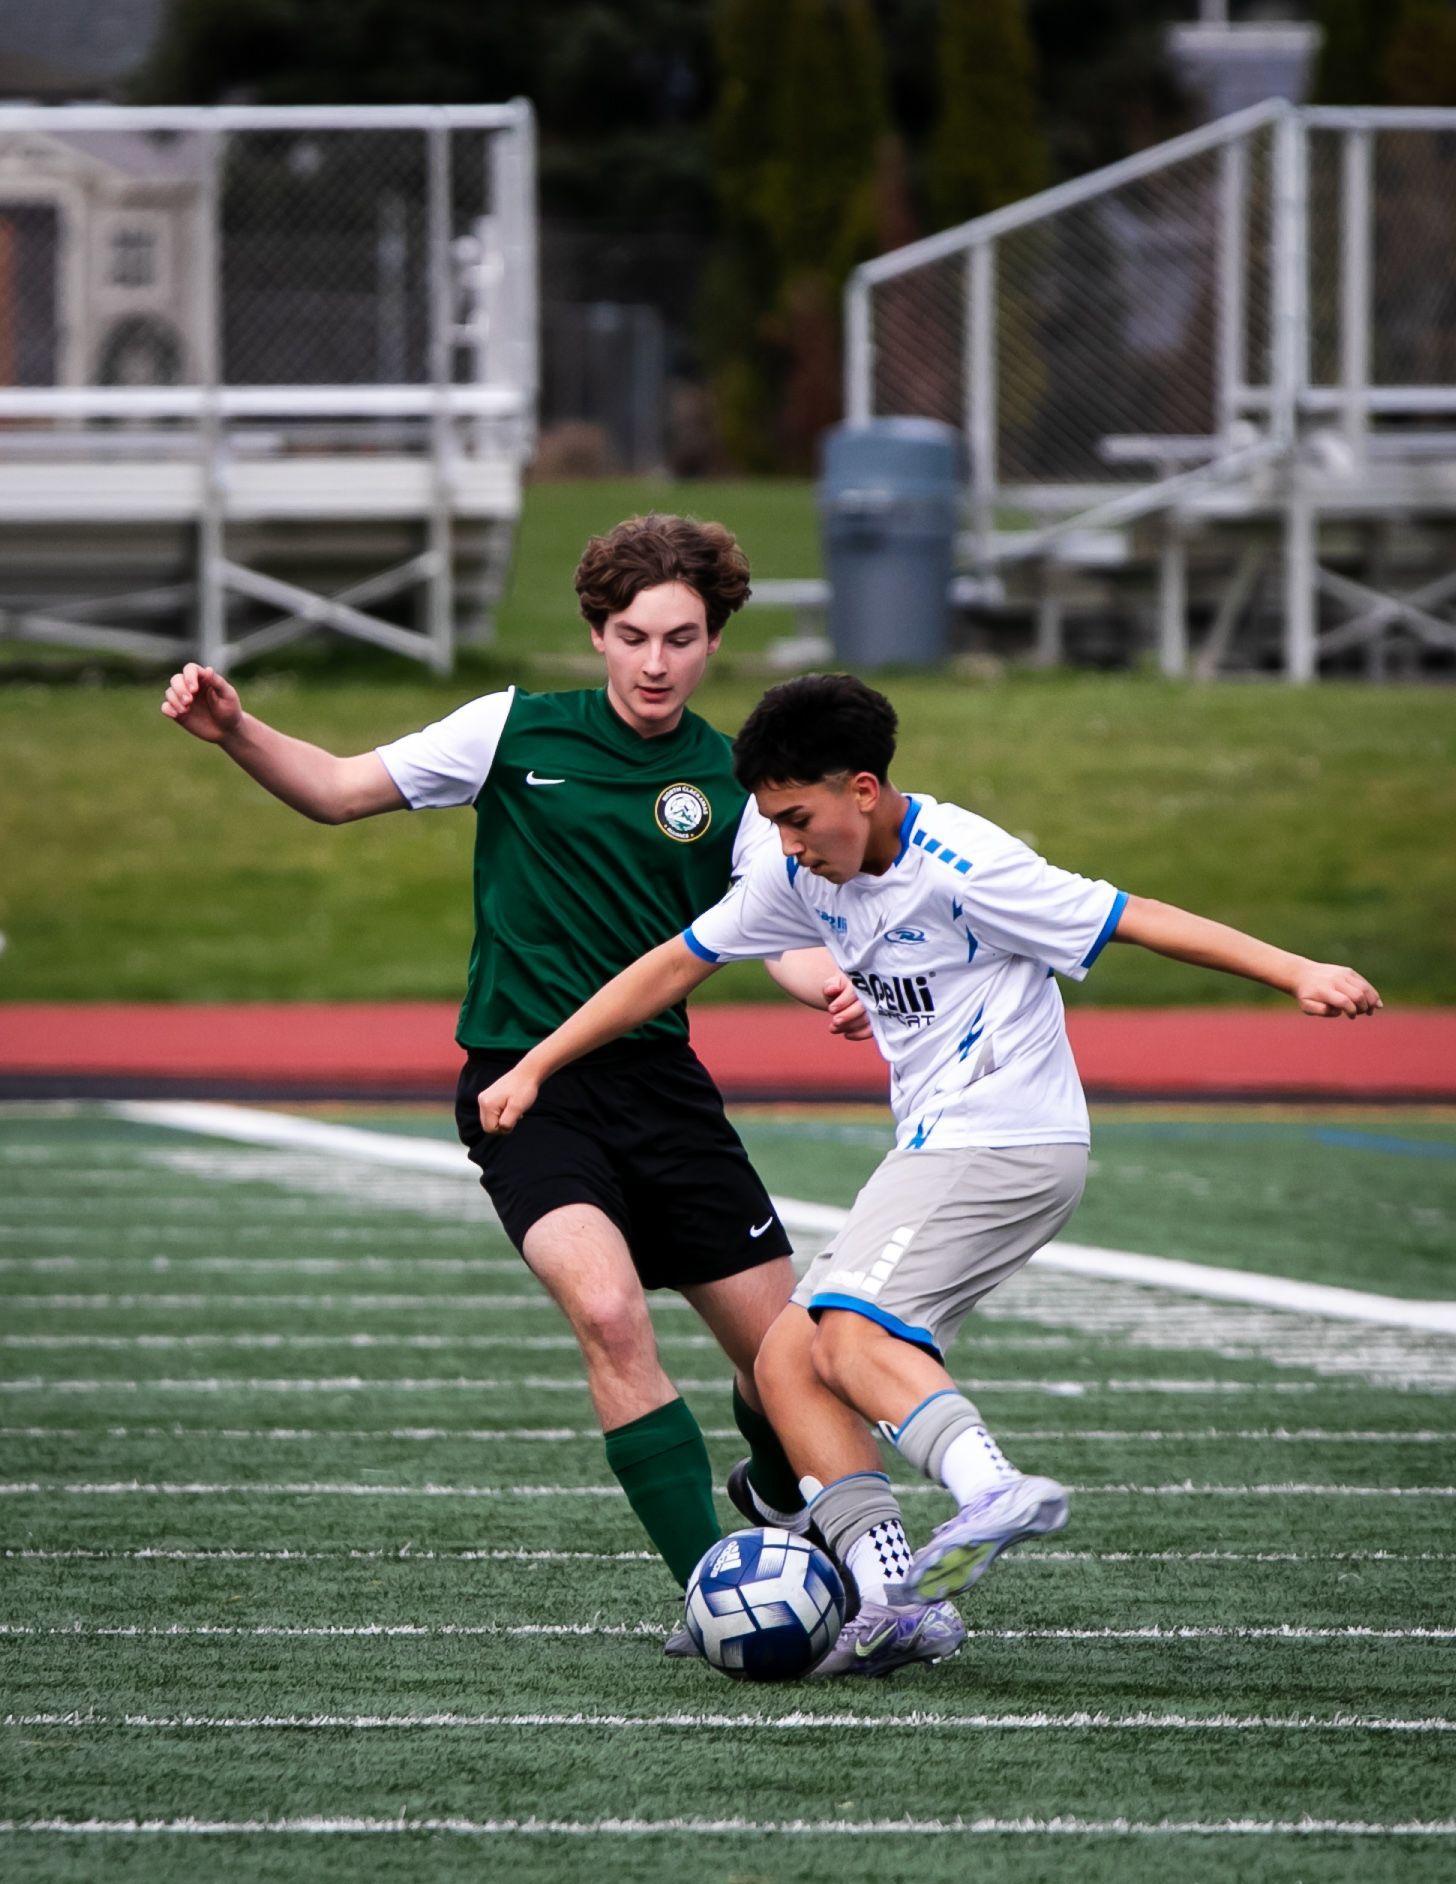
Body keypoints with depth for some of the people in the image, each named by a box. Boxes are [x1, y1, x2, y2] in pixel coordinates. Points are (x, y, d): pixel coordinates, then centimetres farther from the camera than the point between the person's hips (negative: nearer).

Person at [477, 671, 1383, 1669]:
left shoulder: (959, 865, -16)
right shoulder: (805, 876, 8)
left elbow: (1134, 918, -16)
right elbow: (676, 964, 18)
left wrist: (1301, 974, -21)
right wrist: (531, 1069, 19)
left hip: (1009, 1138, -9)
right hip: (937, 1148, 9)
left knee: (851, 1335, -28)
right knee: (787, 1362, -3)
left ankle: (993, 1487, -49)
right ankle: (889, 1594, -15)